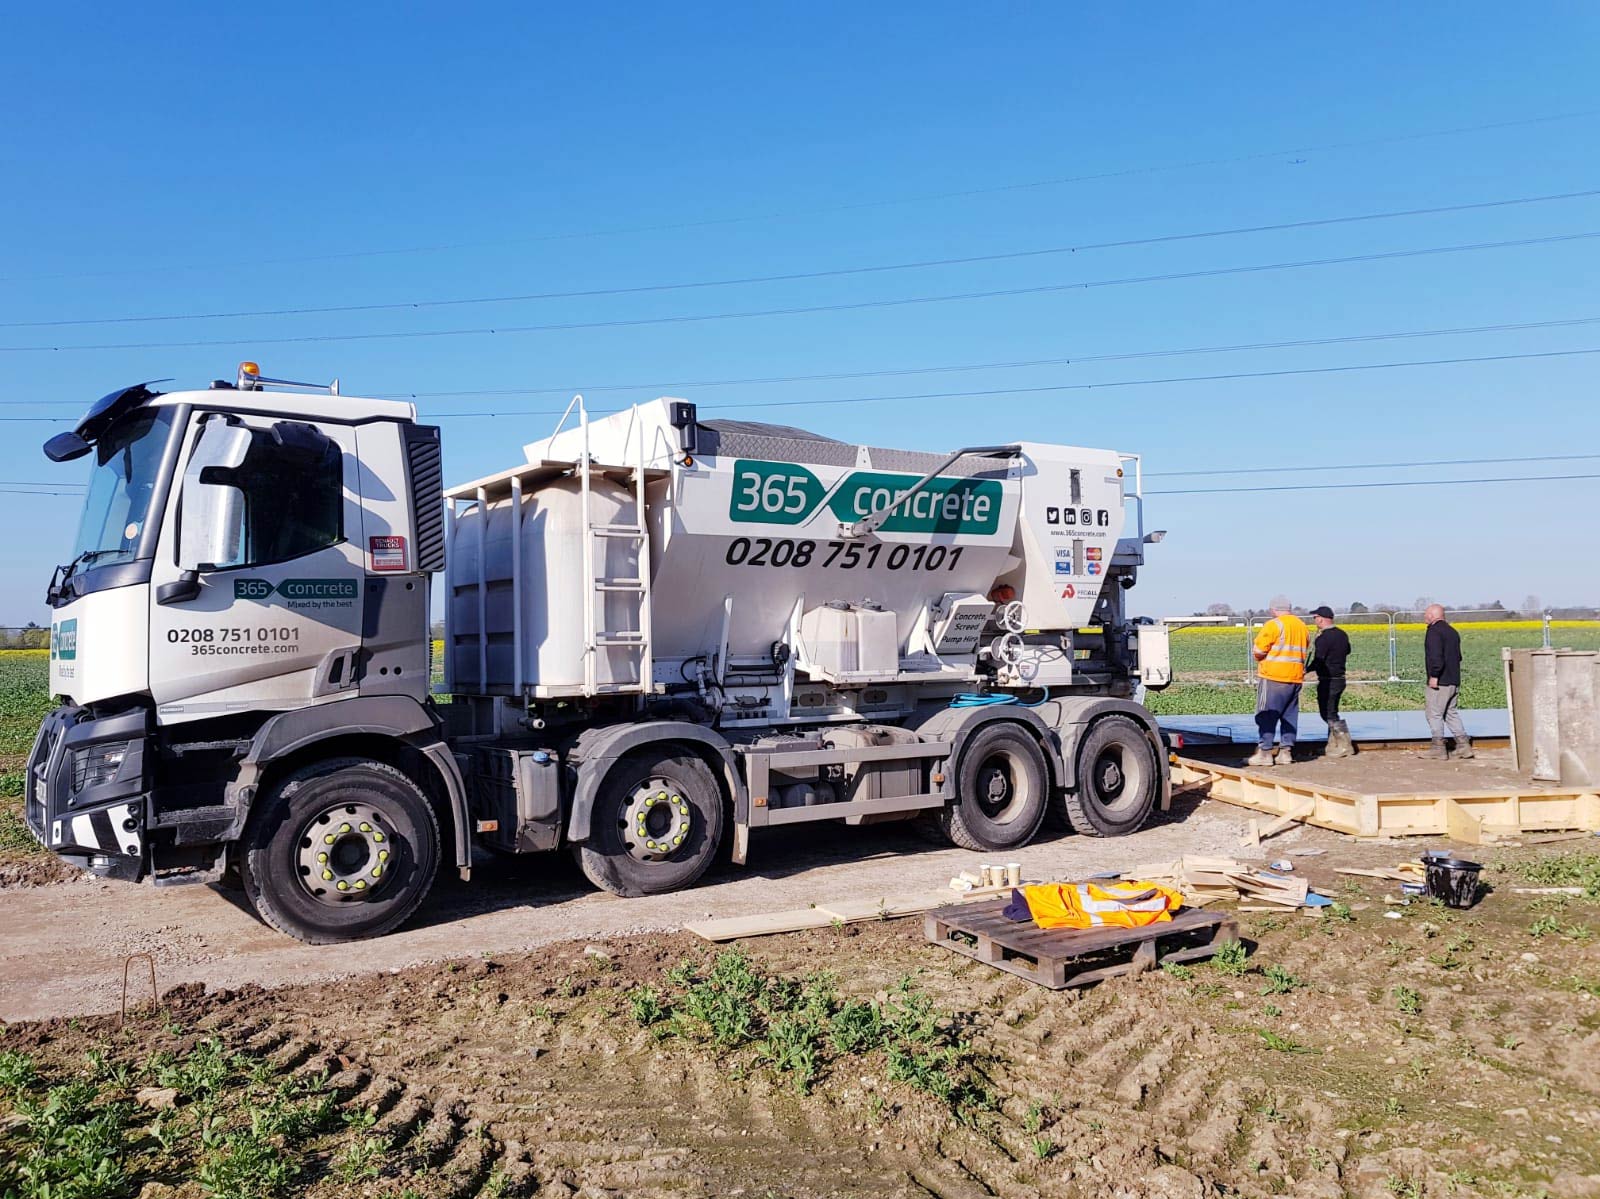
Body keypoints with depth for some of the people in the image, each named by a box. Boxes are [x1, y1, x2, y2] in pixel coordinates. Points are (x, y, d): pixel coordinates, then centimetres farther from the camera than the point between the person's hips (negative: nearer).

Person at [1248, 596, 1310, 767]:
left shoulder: (1274, 625, -12)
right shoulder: (1302, 626, 12)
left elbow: (1258, 650, -16)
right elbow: (1305, 647, 22)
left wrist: (1261, 659, 4)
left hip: (1273, 676, -7)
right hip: (1295, 678, 7)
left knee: (1267, 715, -2)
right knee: (1289, 716, 12)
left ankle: (1265, 752, -3)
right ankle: (1286, 751, 13)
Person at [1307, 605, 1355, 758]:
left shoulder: (1323, 638, -20)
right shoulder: (1343, 634, 8)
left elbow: (1318, 661, -21)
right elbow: (1347, 651, 25)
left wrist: (1306, 669, -6)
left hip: (1327, 681, -9)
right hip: (1340, 678, 9)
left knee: (1329, 715, -1)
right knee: (1331, 713, 17)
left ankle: (1345, 747, -2)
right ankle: (1333, 746, 20)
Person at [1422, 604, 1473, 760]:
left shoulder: (1434, 631, -13)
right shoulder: (1452, 631, 17)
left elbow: (1436, 655, -24)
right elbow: (1458, 656, 23)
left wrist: (1434, 675, -22)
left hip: (1440, 681, -9)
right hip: (1454, 681, 9)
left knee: (1434, 713, -2)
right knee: (1451, 713, 15)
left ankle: (1438, 748, -1)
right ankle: (1463, 745, 11)